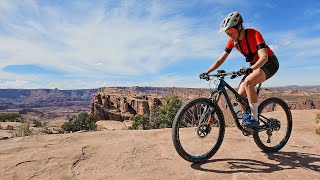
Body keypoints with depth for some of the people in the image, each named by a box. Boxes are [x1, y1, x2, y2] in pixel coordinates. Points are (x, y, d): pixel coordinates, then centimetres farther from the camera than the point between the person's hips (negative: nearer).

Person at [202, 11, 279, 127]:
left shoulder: (254, 34, -24)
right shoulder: (232, 41, -7)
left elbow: (264, 57, -34)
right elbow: (220, 60, -7)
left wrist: (250, 69, -52)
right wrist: (207, 72, -19)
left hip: (270, 63, -6)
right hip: (254, 66, 6)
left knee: (248, 82, -35)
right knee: (240, 95, -10)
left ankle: (254, 119, -25)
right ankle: (247, 118, 14)